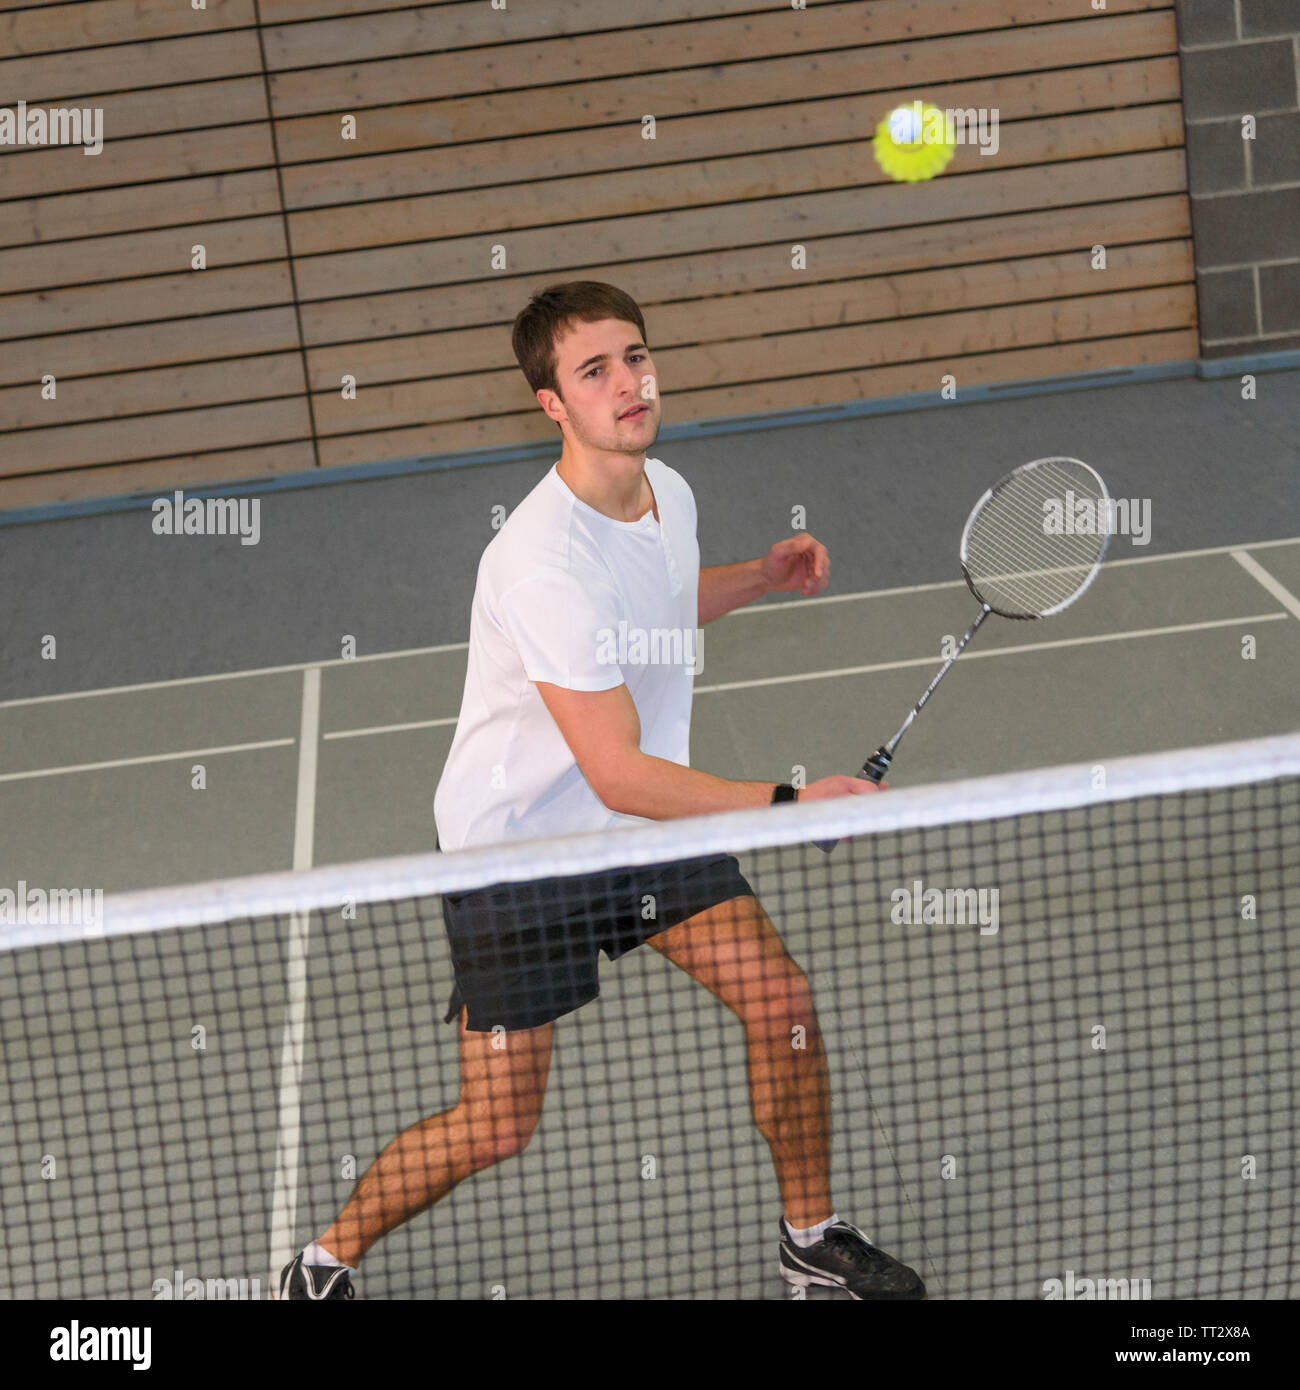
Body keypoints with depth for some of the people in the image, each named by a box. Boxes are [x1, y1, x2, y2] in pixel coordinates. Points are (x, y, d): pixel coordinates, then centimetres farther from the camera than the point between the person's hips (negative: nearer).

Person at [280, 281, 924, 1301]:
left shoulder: (669, 492, -2)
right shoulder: (544, 564, -30)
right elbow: (618, 773, -33)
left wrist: (760, 577, 7)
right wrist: (787, 803, -38)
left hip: (645, 821, 7)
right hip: (518, 843, -7)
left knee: (782, 999, -3)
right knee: (496, 1128, -4)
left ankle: (812, 1233, 19)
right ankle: (326, 1263, 20)